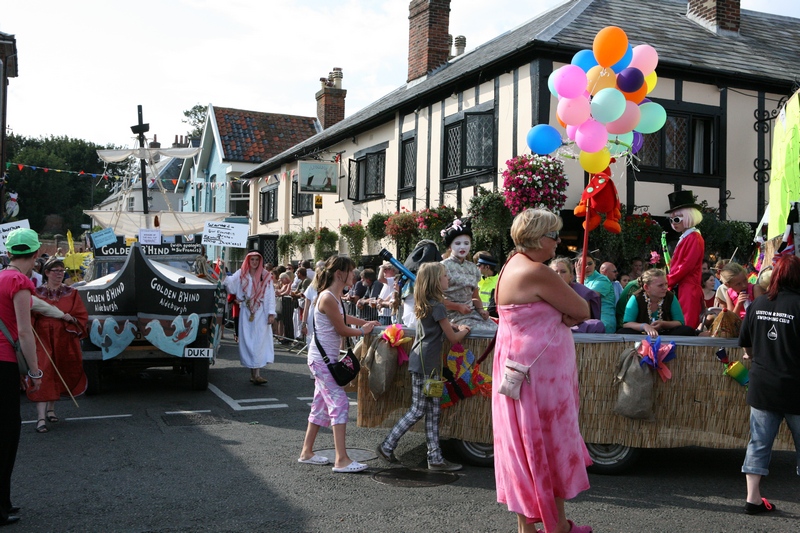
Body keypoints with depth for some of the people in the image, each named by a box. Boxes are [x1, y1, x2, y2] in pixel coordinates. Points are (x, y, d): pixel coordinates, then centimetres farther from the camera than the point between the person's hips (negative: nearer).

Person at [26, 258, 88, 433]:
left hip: (64, 341, 2)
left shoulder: (71, 293, 5)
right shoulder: (37, 293, 2)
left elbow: (82, 316, 2)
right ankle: (41, 417, -14)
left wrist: (69, 318, -18)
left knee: (58, 376, 12)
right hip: (43, 340, -2)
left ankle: (51, 409, 32)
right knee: (43, 375, -11)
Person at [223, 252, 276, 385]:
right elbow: (231, 285, -6)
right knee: (248, 341, 2)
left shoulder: (265, 276, 3)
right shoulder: (241, 274, 6)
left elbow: (270, 295, 0)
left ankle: (257, 373, -9)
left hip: (261, 313, -1)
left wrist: (271, 313, -7)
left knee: (260, 341, -7)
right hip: (246, 313, 1)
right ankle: (253, 372, 8)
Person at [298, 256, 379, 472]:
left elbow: (344, 318, 28)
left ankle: (306, 452, 25)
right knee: (340, 402, -11)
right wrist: (363, 331, 2)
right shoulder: (327, 298, -20)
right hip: (322, 358, -10)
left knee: (322, 405, 15)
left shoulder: (335, 296, 11)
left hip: (327, 358, 10)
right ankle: (342, 460, -10)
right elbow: (342, 329, -14)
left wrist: (366, 322, 21)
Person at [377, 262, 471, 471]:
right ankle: (387, 445, 9)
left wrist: (457, 326, 7)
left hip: (428, 363, 9)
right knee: (418, 410, 0)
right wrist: (463, 331, 12)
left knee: (433, 411, 11)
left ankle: (435, 457, 15)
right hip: (425, 364, -9)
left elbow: (444, 324, 27)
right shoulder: (437, 307, -16)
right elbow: (453, 337, -9)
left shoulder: (426, 304, 12)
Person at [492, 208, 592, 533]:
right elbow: (582, 311, -14)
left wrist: (561, 316, -8)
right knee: (550, 445, 4)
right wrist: (567, 314, 3)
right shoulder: (537, 273, -20)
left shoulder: (516, 264, 10)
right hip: (540, 372, -9)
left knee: (529, 446, 15)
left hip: (525, 369, 9)